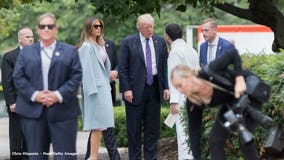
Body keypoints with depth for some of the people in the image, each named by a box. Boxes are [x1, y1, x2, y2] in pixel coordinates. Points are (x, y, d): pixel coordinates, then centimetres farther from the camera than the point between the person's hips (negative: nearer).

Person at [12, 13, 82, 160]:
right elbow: (18, 77, 4)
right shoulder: (26, 52, 14)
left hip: (62, 110, -1)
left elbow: (76, 77, 0)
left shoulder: (70, 51, 10)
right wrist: (34, 95, -11)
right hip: (33, 111, 1)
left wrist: (59, 95, -13)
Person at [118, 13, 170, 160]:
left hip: (155, 89, 3)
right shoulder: (128, 42, -3)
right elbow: (122, 68, -5)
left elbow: (165, 66, 10)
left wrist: (166, 87, 2)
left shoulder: (160, 42, 8)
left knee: (153, 128, 8)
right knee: (134, 129, 3)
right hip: (135, 90, -3)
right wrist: (126, 89, -12)